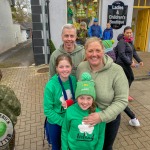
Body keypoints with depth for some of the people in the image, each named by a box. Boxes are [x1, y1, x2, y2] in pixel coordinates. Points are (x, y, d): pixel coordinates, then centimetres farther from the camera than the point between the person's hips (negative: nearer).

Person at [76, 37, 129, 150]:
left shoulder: (116, 70, -22)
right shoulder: (81, 67, -11)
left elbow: (122, 100, -21)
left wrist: (102, 116, -28)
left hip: (109, 120, -2)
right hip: (85, 119, 3)